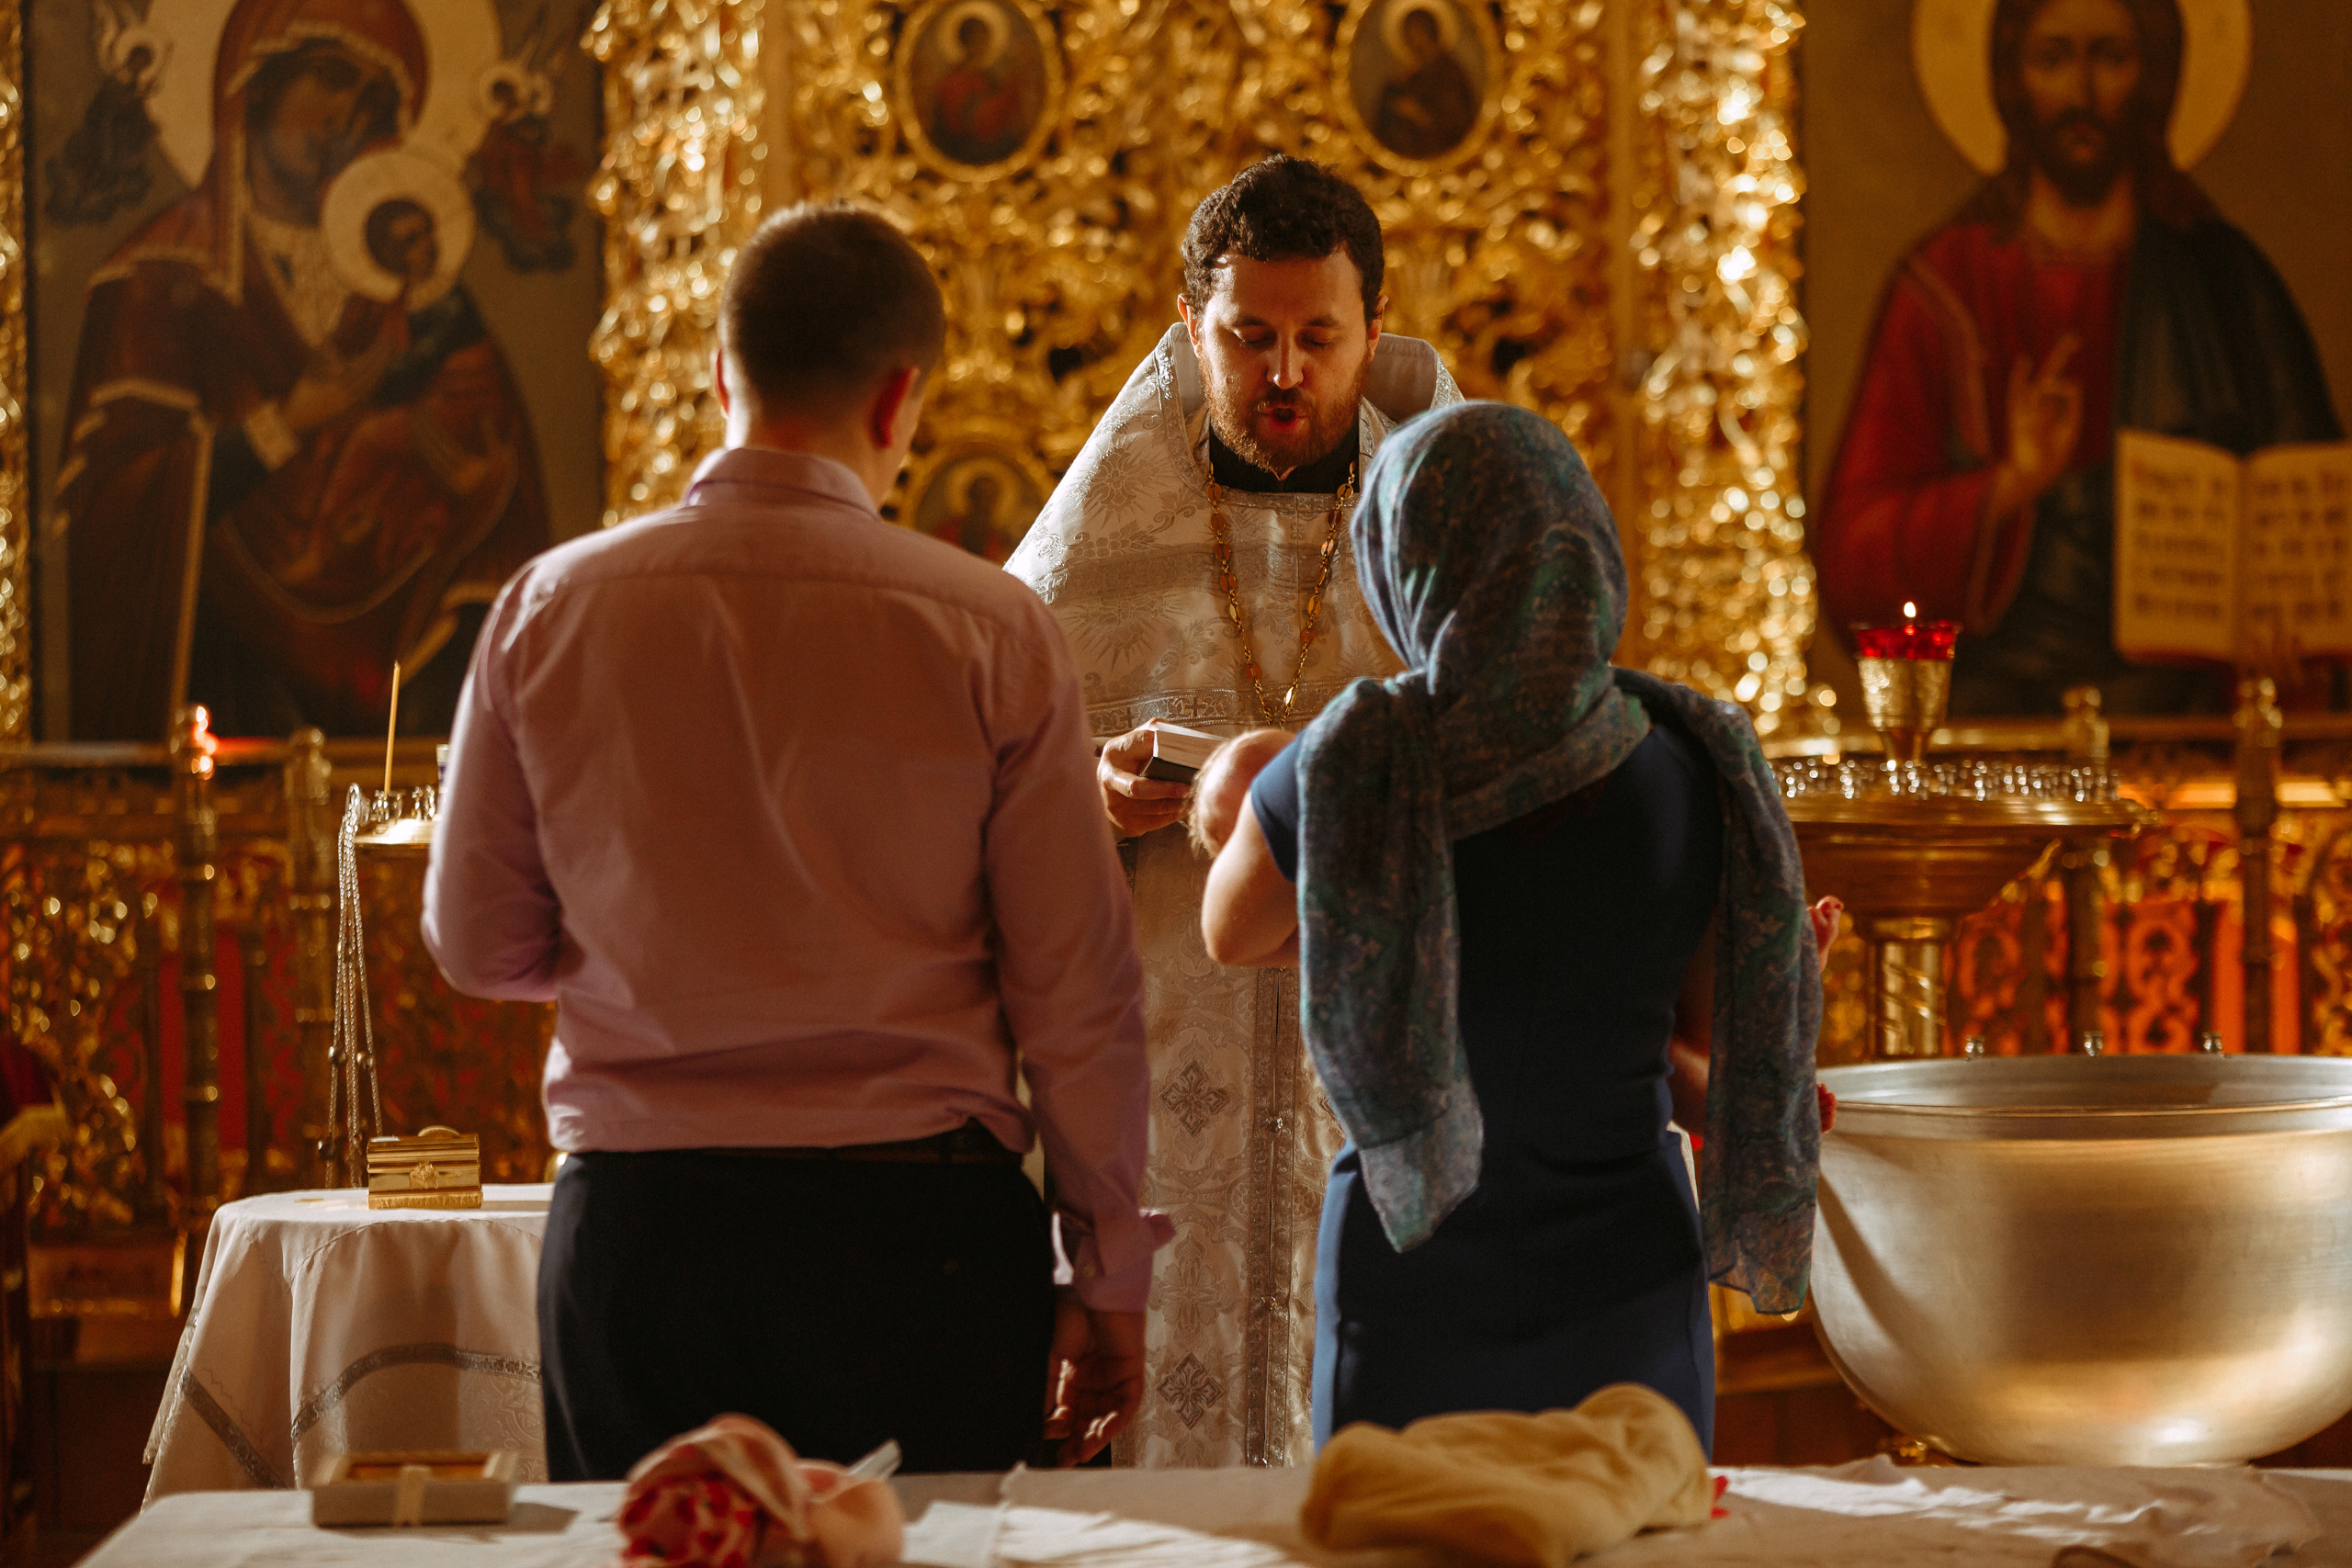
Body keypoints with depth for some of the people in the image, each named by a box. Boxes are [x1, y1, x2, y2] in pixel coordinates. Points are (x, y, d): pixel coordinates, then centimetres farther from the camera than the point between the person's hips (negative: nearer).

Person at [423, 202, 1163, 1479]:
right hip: (914, 1228, -2)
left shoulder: (550, 607, 1)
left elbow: (475, 943, 8)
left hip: (629, 1224, 2)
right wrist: (1108, 1283, 6)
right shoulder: (989, 630, -5)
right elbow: (1076, 989, -3)